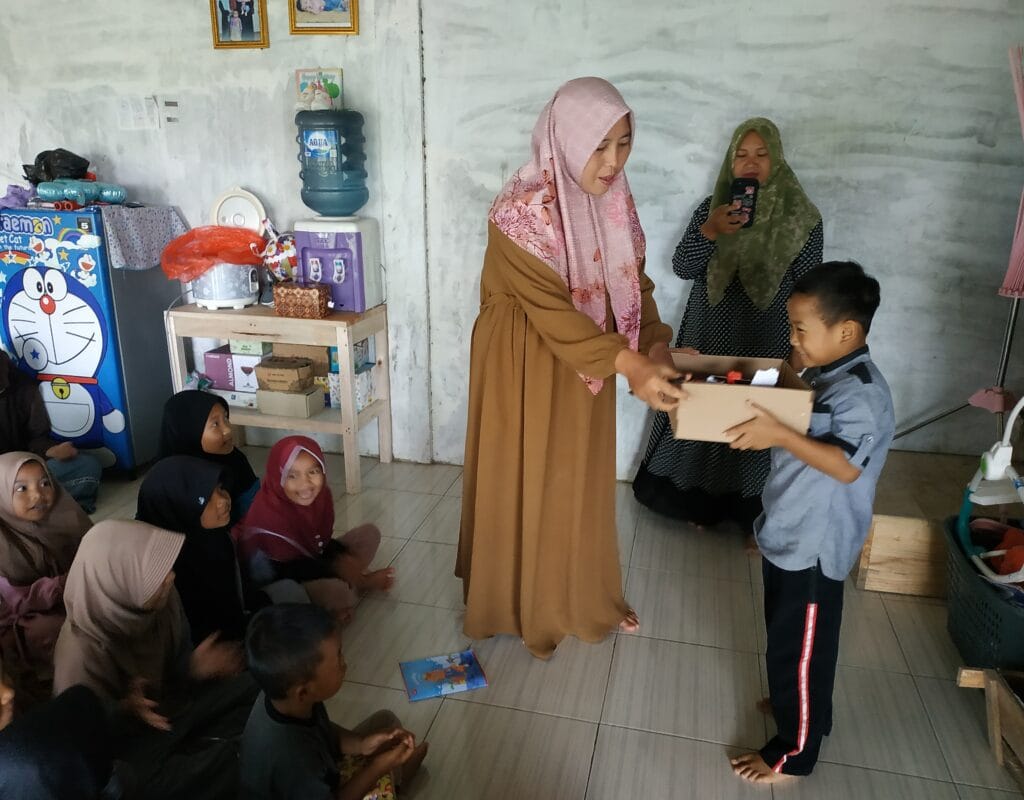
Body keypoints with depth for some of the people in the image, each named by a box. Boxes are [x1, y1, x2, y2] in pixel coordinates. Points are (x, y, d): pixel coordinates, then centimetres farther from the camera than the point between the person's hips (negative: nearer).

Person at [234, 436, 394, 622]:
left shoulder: (319, 494, -11)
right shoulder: (271, 517, -32)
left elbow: (321, 540, 4)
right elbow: (294, 569, -25)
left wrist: (343, 557, -15)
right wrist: (339, 564, -20)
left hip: (310, 560, 8)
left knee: (369, 533, 5)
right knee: (335, 591, -34)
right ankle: (365, 583, -2)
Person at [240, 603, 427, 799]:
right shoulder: (292, 761, -41)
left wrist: (361, 744, -14)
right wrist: (378, 767, -22)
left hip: (319, 777, 7)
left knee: (385, 720, 8)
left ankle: (400, 772, 36)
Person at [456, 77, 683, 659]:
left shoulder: (615, 200, -1)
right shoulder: (523, 211, -24)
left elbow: (633, 281, 2)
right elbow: (550, 309, -27)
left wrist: (656, 345, -15)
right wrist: (630, 364, -34)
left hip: (589, 362, 7)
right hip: (527, 365, -6)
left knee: (582, 481, 18)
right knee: (524, 483, 9)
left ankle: (585, 597, 39)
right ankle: (521, 604, 31)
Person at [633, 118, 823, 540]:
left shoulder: (800, 216, -6)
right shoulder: (712, 207, -1)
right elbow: (682, 268, -6)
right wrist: (710, 231, -22)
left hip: (766, 343, -2)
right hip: (709, 336, 2)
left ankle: (752, 514, 25)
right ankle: (701, 501, 31)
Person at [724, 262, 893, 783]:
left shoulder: (861, 393, -23)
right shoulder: (823, 376, 6)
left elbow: (846, 466, -33)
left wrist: (779, 435, -40)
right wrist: (761, 424, 4)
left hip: (813, 548, -9)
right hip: (789, 537, 9)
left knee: (800, 650, 6)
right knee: (787, 642, 26)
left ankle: (795, 752, 23)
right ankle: (795, 703, 48)